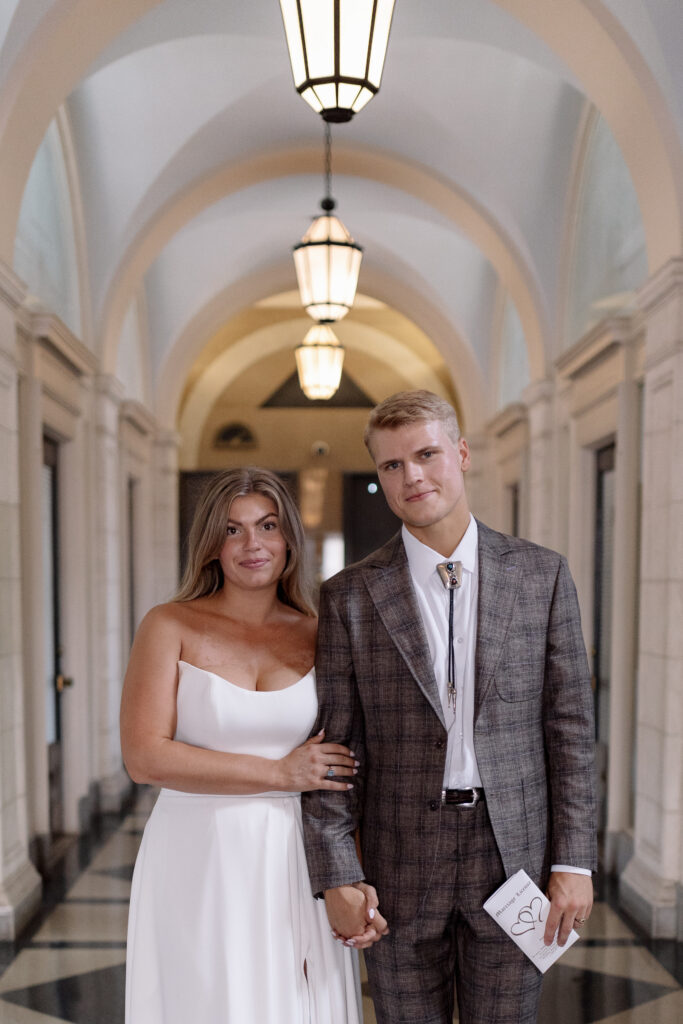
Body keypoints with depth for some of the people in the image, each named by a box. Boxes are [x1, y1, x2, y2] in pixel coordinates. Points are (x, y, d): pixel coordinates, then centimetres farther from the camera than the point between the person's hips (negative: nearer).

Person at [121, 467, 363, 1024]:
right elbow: (145, 758, -12)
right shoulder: (170, 627, -3)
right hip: (198, 859, -2)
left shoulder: (317, 636, 4)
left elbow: (345, 769, 9)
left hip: (295, 862, 3)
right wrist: (279, 774, -13)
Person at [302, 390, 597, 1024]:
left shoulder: (541, 575, -1)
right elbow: (334, 745, -2)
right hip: (400, 865, 0)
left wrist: (573, 861, -3)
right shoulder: (350, 597, -2)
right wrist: (336, 877, -7)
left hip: (513, 854, 0)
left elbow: (570, 725, 0)